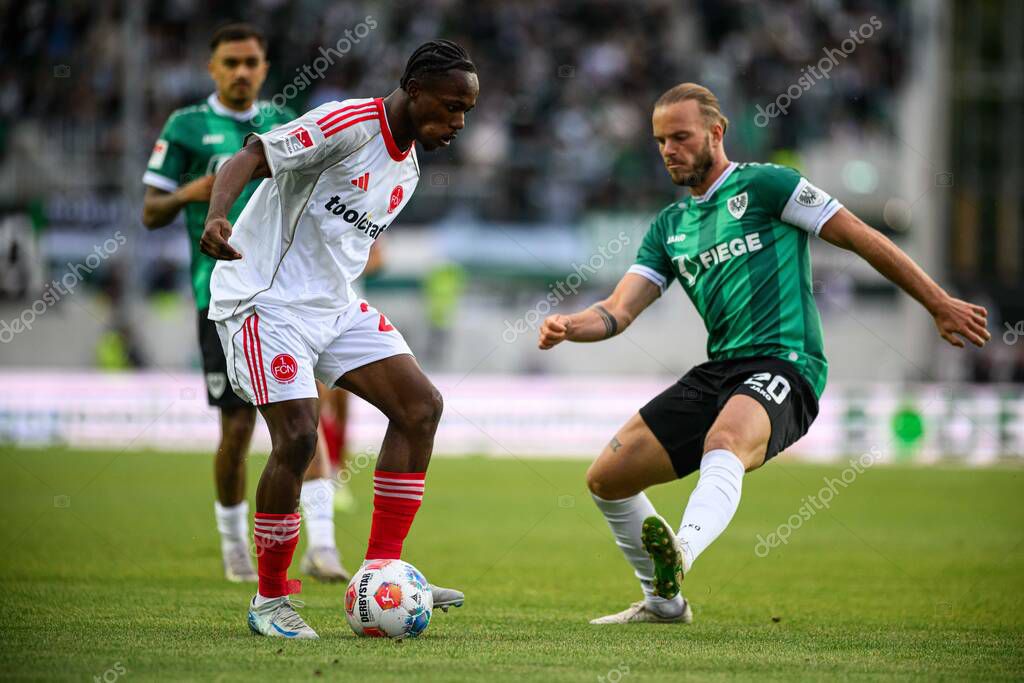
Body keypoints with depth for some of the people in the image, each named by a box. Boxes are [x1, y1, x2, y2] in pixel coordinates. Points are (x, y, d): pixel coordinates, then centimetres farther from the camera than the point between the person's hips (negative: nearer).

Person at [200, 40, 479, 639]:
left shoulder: (407, 167, 12)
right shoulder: (347, 126, -16)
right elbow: (250, 158, -25)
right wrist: (217, 218, -42)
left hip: (335, 303, 9)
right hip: (268, 300, -9)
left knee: (421, 404, -1)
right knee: (298, 438, -19)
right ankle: (270, 600, -3)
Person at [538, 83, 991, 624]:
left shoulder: (763, 185, 1)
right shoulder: (669, 226, 20)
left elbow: (861, 238, 1)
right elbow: (620, 311, 12)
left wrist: (939, 305, -1)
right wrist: (568, 326, -11)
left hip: (782, 363, -7)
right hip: (717, 372, 7)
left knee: (724, 444, -39)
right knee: (607, 477, 3)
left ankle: (681, 553, -67)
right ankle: (663, 600, 21)